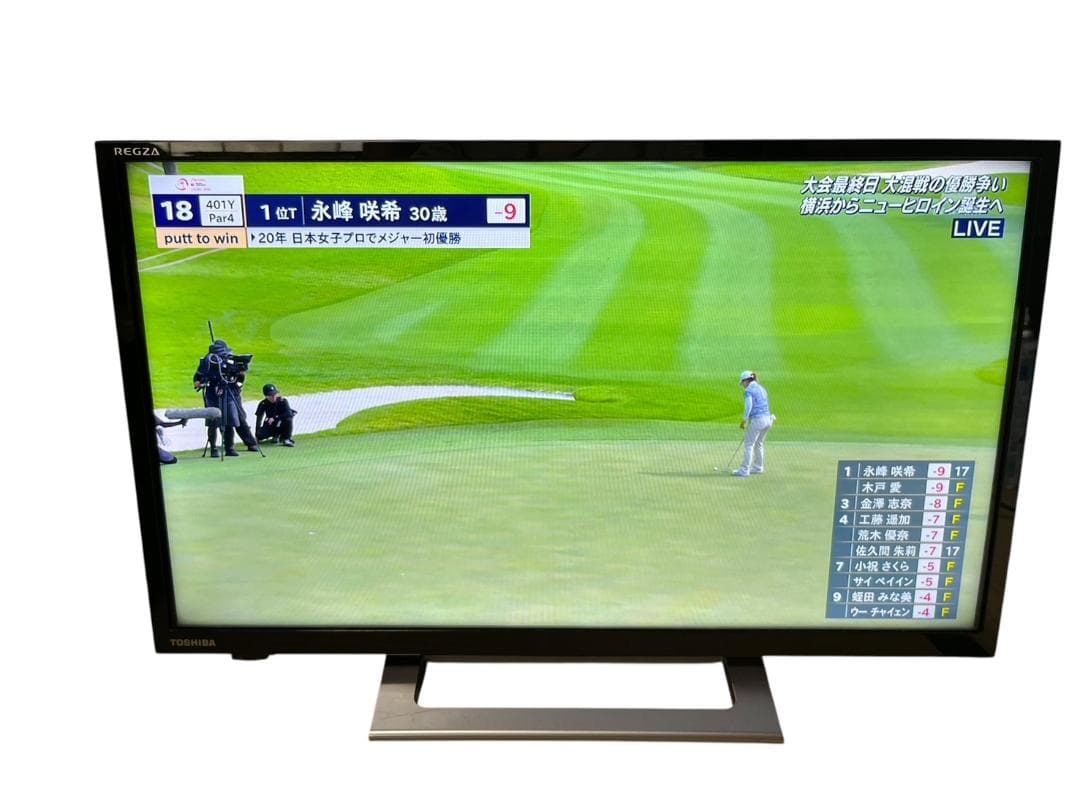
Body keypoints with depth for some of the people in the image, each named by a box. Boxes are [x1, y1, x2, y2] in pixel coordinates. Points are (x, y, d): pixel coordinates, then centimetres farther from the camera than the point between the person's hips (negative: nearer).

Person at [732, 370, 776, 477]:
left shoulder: (749, 390, -8)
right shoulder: (762, 388, 16)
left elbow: (748, 407, -16)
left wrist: (744, 421, -8)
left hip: (757, 419, -8)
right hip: (767, 418, 8)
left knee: (748, 445, -2)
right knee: (759, 444, 20)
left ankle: (744, 470, -2)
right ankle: (758, 467, 27)